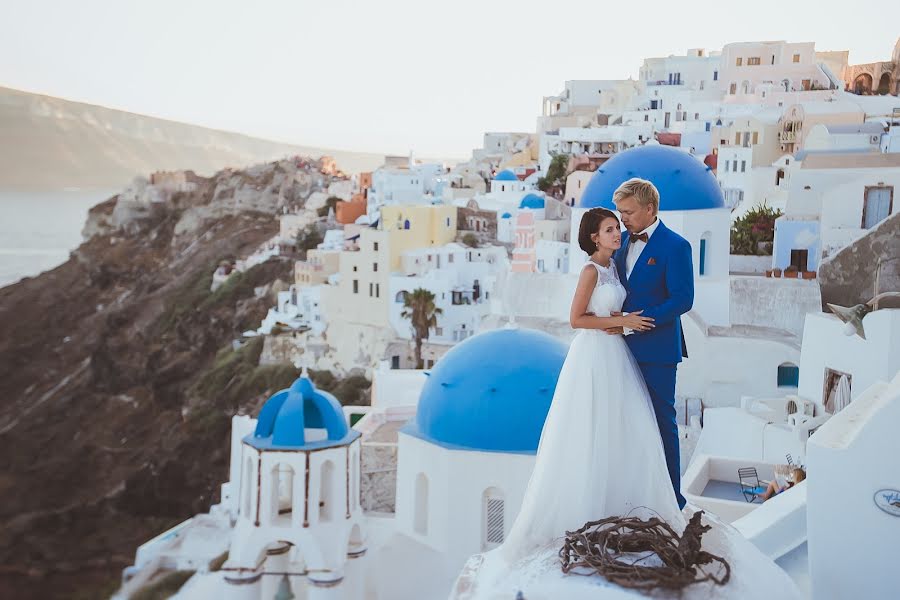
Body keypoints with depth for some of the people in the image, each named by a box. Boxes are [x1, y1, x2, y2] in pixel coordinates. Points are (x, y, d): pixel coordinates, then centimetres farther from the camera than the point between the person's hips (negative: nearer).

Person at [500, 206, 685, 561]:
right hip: (594, 355, -8)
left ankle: (616, 499, 21)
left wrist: (618, 322, 0)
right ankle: (583, 506, 10)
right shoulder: (591, 270, -15)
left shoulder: (612, 266, 9)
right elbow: (576, 319, -17)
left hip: (615, 353, 8)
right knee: (591, 435, -2)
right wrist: (621, 321, -15)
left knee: (624, 430, 8)